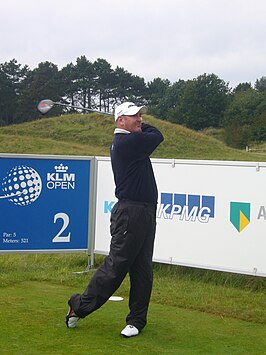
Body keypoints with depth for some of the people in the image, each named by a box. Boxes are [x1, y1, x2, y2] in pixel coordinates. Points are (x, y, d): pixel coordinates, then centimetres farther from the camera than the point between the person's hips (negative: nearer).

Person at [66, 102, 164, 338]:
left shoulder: (127, 142, 19)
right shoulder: (128, 141, -13)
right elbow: (157, 136, 0)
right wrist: (142, 128, 14)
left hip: (145, 212, 10)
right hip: (131, 211, -10)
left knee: (143, 269, 9)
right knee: (116, 264, -5)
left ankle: (137, 320, 14)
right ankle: (80, 306, 8)